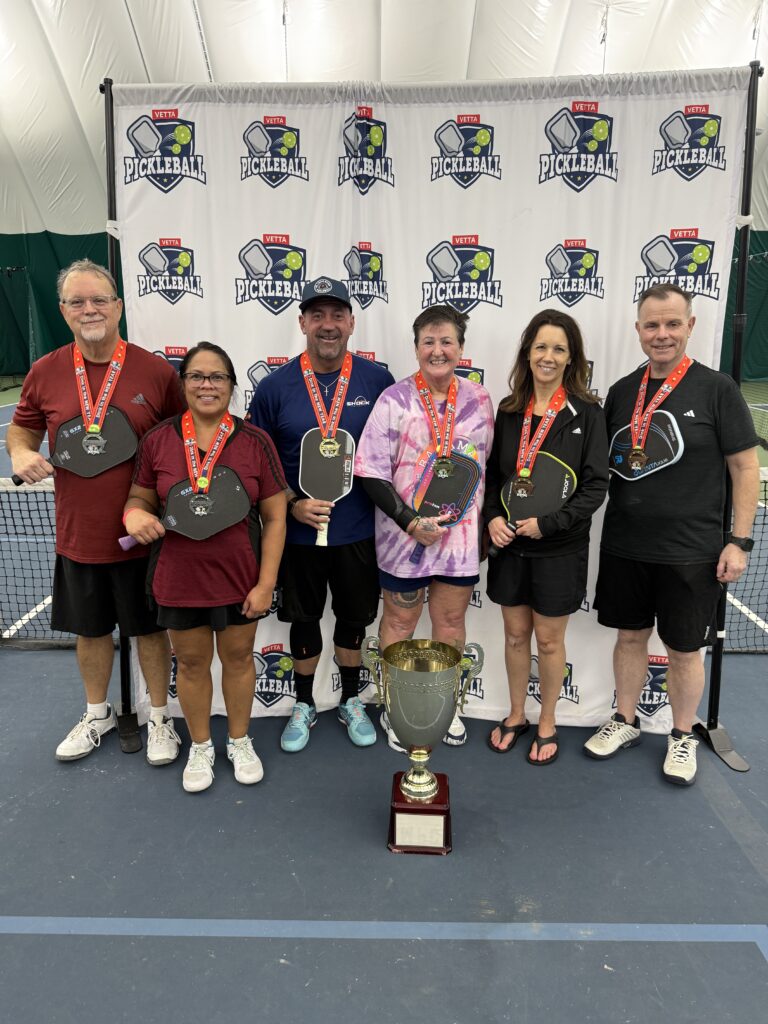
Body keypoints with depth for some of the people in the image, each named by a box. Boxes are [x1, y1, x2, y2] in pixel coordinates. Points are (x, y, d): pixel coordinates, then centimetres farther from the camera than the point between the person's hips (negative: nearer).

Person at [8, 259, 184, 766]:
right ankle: (97, 714, 42)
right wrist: (21, 453, -9)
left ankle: (160, 717, 33)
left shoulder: (156, 371, -9)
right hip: (78, 535, 3)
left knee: (150, 628, 12)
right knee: (90, 630, 19)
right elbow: (21, 428, 13)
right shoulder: (45, 372, -2)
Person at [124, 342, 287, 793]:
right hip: (179, 578, 1)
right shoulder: (157, 441, -6)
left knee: (238, 657, 16)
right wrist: (135, 514, -18)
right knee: (192, 662, 16)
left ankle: (240, 741, 40)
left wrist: (266, 583, -10)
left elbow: (275, 517, -6)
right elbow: (140, 497, 7)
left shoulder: (255, 442, -9)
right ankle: (201, 747, 40)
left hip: (240, 577, -1)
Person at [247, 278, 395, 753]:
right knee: (304, 621, 15)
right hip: (299, 531, 0)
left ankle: (352, 702, 40)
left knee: (354, 618, 17)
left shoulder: (377, 381, -4)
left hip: (359, 531, 1)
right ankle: (304, 706, 37)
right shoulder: (275, 387, -6)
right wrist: (292, 504, -12)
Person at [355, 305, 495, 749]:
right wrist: (411, 523, -18)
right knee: (400, 622, 12)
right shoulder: (395, 400, -9)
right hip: (404, 536, -3)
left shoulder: (479, 399, 3)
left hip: (462, 535, 4)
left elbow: (488, 466, 12)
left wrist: (487, 526, 10)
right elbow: (373, 474, -12)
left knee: (452, 621, 16)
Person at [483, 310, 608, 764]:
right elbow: (492, 474, 9)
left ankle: (547, 724, 31)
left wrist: (547, 523, -19)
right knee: (516, 634, 16)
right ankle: (516, 715, 36)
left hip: (560, 548, -3)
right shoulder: (509, 410, 2)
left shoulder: (587, 413, -8)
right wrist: (493, 517, -8)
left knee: (549, 640, 11)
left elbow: (596, 486, -10)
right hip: (509, 544, 3)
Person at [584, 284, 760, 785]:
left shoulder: (716, 389, -7)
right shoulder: (622, 391, 4)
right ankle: (625, 721, 35)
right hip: (624, 546, 4)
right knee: (630, 635, 16)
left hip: (690, 552, -3)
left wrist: (739, 541, -10)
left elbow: (746, 467, -6)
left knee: (685, 648, 10)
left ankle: (683, 736, 31)